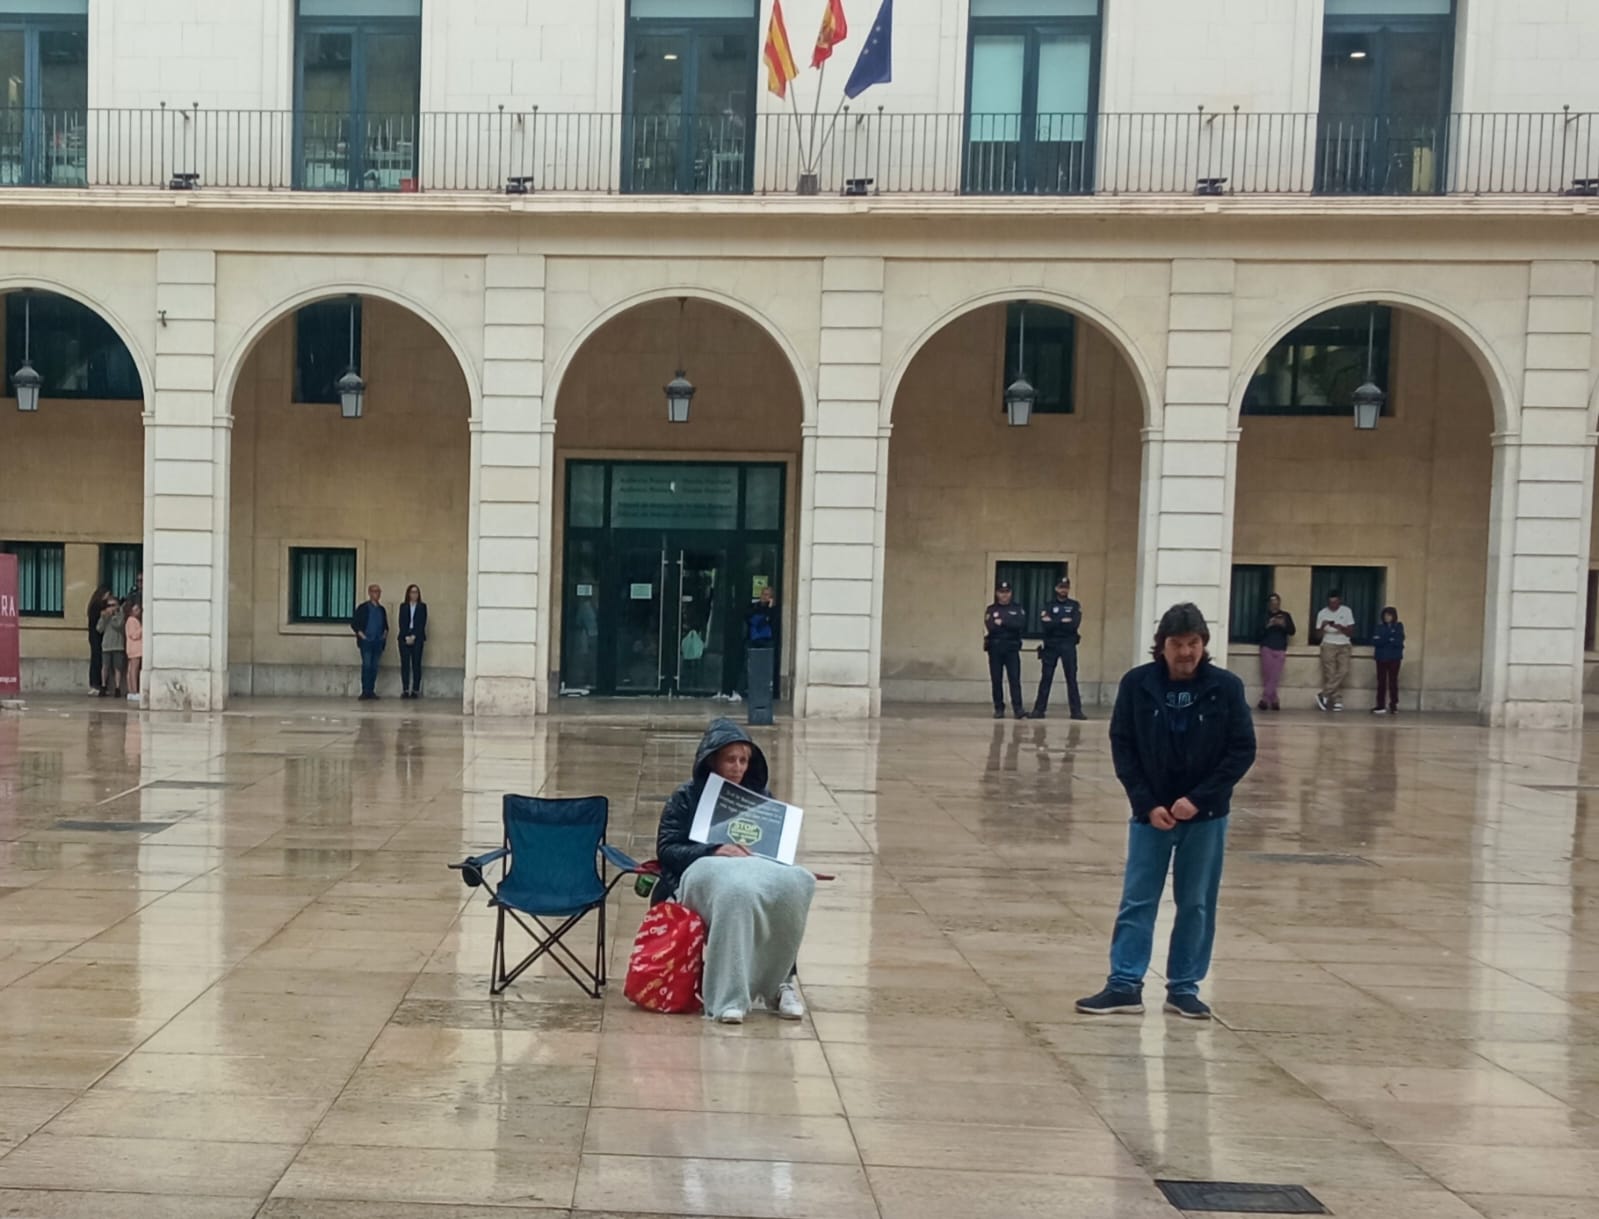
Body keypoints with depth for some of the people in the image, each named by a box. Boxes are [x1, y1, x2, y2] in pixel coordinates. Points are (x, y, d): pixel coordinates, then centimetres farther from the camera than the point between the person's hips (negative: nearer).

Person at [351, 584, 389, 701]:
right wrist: (360, 634, -10)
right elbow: (354, 623, 2)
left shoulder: (382, 610, 15)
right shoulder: (363, 607, 2)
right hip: (366, 642, -4)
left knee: (374, 667, 4)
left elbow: (385, 625, 25)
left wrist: (385, 632, 6)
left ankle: (371, 691, 8)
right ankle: (365, 692, -10)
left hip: (378, 642, 4)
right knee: (366, 666, -11)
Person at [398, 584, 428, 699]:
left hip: (417, 638, -1)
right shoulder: (403, 607, 11)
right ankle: (405, 690, -3)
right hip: (404, 638, 1)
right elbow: (401, 623, 4)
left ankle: (415, 690, -4)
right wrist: (406, 637, -9)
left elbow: (422, 623, 0)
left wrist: (413, 637, -9)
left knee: (416, 664, -4)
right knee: (405, 664, -3)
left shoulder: (422, 606, 8)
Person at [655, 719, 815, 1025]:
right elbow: (666, 849, 2)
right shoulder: (686, 798, 12)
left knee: (793, 886, -34)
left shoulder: (760, 798, 23)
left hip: (757, 868, 3)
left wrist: (759, 854, -4)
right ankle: (728, 997, -41)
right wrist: (714, 851, -14)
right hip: (702, 870, -3)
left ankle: (778, 983, -23)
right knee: (737, 890, -41)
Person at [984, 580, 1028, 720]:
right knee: (996, 680, 2)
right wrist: (1010, 626, -11)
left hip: (1012, 649, -1)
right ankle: (999, 709, 8)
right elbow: (989, 627, -7)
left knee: (1015, 679, -9)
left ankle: (1018, 709, -13)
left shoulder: (1017, 609, 10)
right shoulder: (990, 610, 8)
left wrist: (1002, 622, -10)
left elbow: (1021, 625, -8)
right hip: (995, 648, 1)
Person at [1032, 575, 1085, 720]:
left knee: (1071, 678, -2)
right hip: (1050, 645, 1)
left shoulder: (1075, 605, 8)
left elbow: (1074, 625, -8)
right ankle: (1039, 709, 5)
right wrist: (1063, 622, -11)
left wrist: (1054, 622, -9)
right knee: (1046, 678, 2)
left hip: (1068, 646, 0)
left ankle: (1076, 711, 0)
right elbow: (1046, 625, -8)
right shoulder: (1049, 606, 8)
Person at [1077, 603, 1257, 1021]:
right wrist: (1147, 803, -11)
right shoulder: (1137, 684, -7)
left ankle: (1184, 988, 20)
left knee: (1197, 905, 8)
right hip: (1151, 812, 0)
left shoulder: (1226, 687, -8)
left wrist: (1198, 799, -14)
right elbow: (1122, 746, -3)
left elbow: (1243, 751, -6)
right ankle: (1125, 984, 11)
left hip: (1206, 816, 0)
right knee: (1137, 901, 4)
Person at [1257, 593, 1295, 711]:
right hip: (1267, 648, -1)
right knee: (1267, 675, -7)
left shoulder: (1286, 615, 12)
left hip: (1280, 650, 1)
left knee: (1275, 676, -7)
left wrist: (1284, 625, -12)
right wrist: (1268, 625, -17)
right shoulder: (1264, 615, 7)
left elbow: (1292, 631, 5)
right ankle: (1273, 701, -1)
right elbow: (1258, 632, -1)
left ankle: (1264, 700, -5)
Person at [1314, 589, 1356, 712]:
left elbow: (1351, 632, -4)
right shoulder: (1322, 613, 1)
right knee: (1330, 674, -6)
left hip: (1344, 646, 0)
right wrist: (1323, 626, -18)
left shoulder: (1347, 611, -1)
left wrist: (1340, 627, -23)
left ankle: (1323, 694, -9)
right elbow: (1318, 634, 3)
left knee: (1343, 671, -15)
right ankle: (1337, 701, -1)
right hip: (1328, 646, 0)